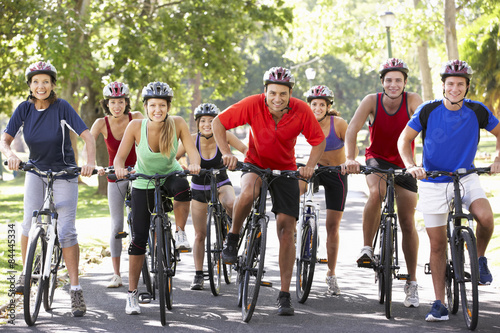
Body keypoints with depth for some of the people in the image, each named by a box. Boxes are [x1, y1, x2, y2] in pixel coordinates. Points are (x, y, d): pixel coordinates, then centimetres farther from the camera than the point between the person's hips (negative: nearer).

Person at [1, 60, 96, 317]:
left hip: (64, 173, -3)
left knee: (66, 231, -9)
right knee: (30, 222, -12)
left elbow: (87, 135, -23)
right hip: (36, 169, 3)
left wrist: (90, 161, -40)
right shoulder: (24, 109, -7)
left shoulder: (62, 108, -16)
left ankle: (75, 289, -4)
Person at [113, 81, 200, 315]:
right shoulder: (136, 126, -22)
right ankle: (132, 294, 7)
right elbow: (120, 157, -20)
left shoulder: (177, 124, -20)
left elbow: (192, 151, -24)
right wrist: (119, 169, -42)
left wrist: (194, 164, -46)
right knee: (139, 238, -4)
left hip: (170, 175, 0)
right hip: (143, 183, 0)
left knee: (182, 188, -38)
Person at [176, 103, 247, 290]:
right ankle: (198, 275, 15)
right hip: (199, 187, 1)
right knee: (200, 235, 5)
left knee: (230, 203, -39)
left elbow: (245, 149, -12)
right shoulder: (192, 139, -16)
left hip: (221, 183, -1)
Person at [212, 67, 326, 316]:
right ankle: (233, 237, -9)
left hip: (285, 170, 1)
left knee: (286, 229, -6)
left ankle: (284, 295, 1)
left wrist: (310, 165, -23)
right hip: (255, 164, -1)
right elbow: (218, 123, -13)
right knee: (249, 191, -37)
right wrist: (226, 153, -25)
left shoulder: (301, 111, -20)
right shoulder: (253, 105, -22)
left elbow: (319, 141, -7)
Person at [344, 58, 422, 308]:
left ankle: (412, 283, 12)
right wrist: (350, 158, -42)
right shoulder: (371, 101, -16)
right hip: (377, 159, 0)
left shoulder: (413, 101, -18)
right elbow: (352, 129, -26)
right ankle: (367, 249, -20)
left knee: (407, 222, 2)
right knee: (376, 193, -35)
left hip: (404, 164, 0)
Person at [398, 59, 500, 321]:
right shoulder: (428, 110, -10)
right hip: (433, 182, 0)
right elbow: (404, 139, -4)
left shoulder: (477, 111, -7)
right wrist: (411, 166, -20)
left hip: (466, 177, 0)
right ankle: (439, 304, 10)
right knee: (437, 244, 1)